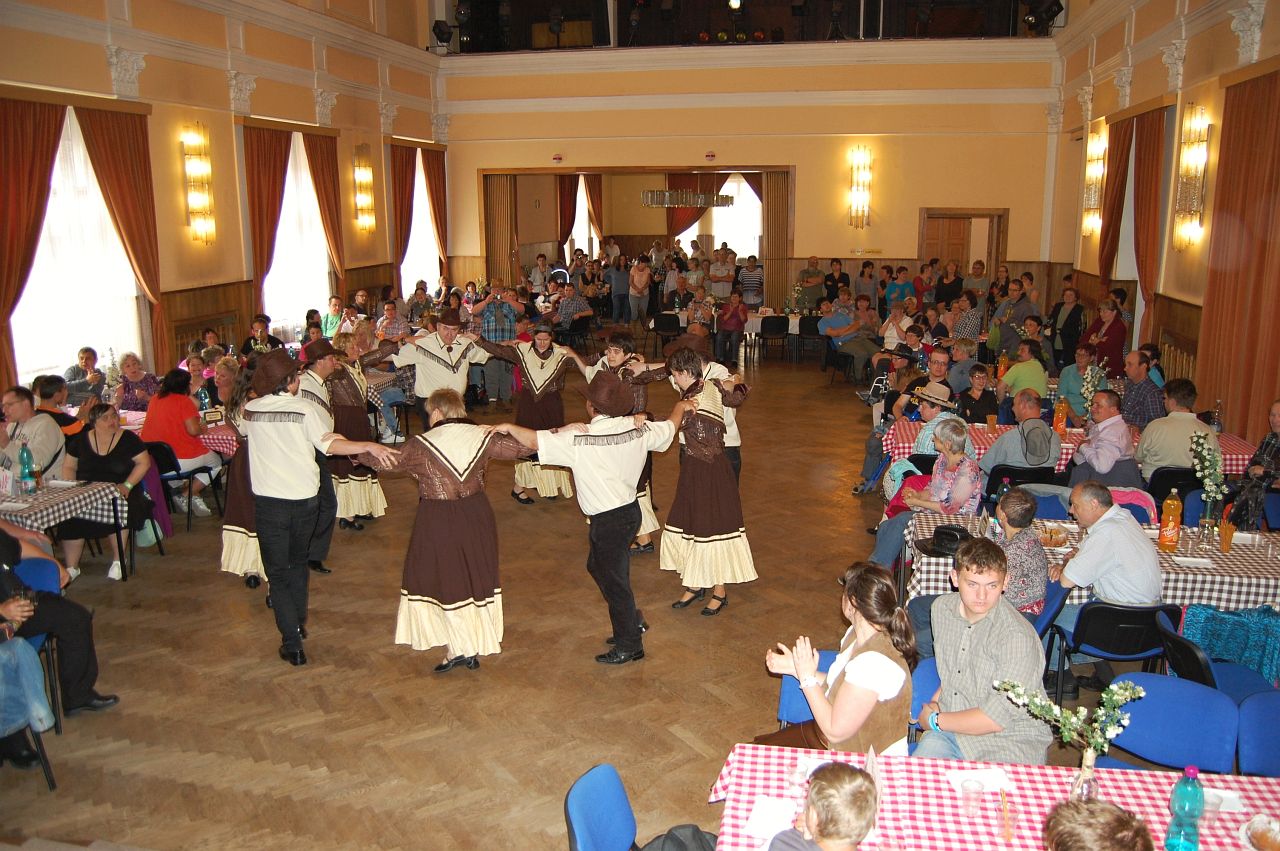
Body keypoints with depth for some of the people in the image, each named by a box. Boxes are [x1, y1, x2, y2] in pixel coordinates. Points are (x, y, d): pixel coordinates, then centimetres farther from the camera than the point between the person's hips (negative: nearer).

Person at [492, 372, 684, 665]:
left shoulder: (578, 438, -22)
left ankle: (629, 647, 22)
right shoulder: (639, 429, -5)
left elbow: (535, 441, -21)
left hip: (608, 520, -7)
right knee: (597, 566, 26)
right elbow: (669, 428, 13)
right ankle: (630, 624, 37)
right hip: (630, 510, 8)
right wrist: (680, 407, 34)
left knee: (614, 580, 7)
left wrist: (509, 427, -3)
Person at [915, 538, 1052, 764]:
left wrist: (935, 721, -8)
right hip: (949, 730, 5)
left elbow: (996, 718, -20)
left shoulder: (1018, 637, -21)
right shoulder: (941, 608, 2)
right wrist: (934, 703, 4)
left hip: (1011, 742, -5)